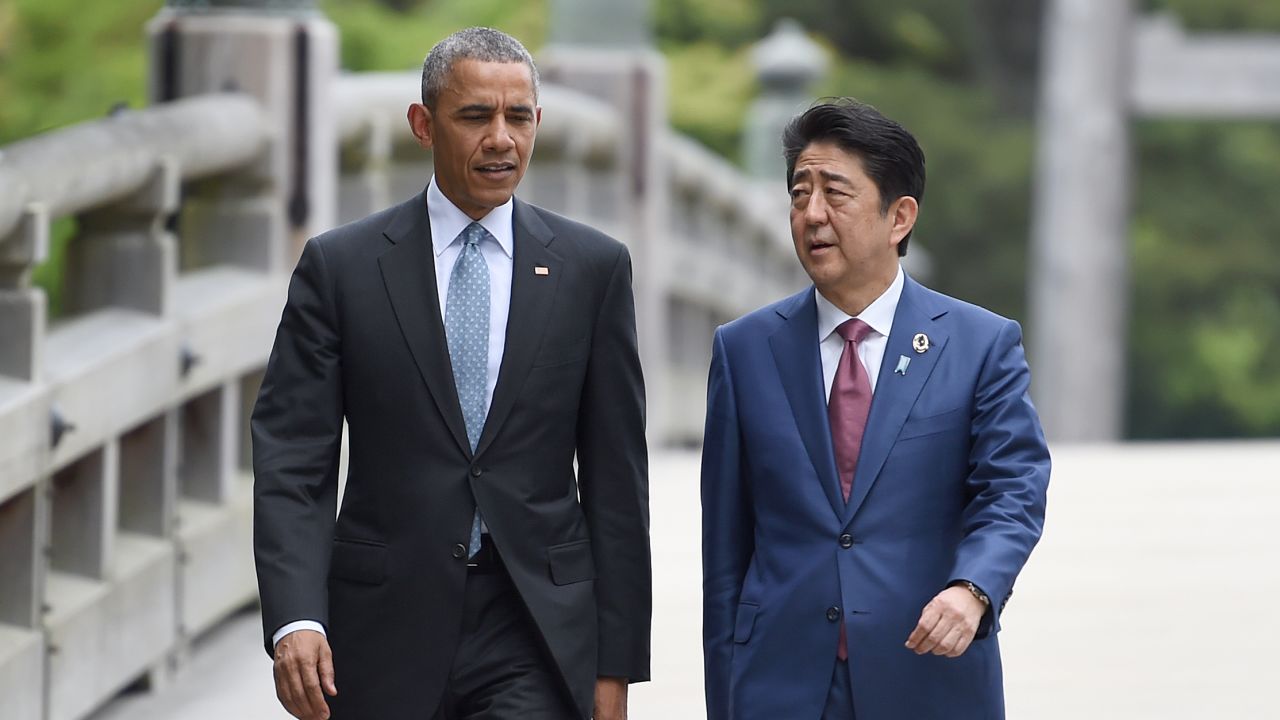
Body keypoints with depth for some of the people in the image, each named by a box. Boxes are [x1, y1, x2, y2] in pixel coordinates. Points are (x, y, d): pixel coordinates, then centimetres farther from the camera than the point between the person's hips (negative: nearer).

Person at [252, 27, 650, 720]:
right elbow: (291, 461, -3)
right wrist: (294, 619, -18)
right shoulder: (342, 266, 2)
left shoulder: (593, 268, 5)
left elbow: (616, 477, 6)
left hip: (534, 638, 0)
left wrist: (616, 662, 2)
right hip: (388, 631, 0)